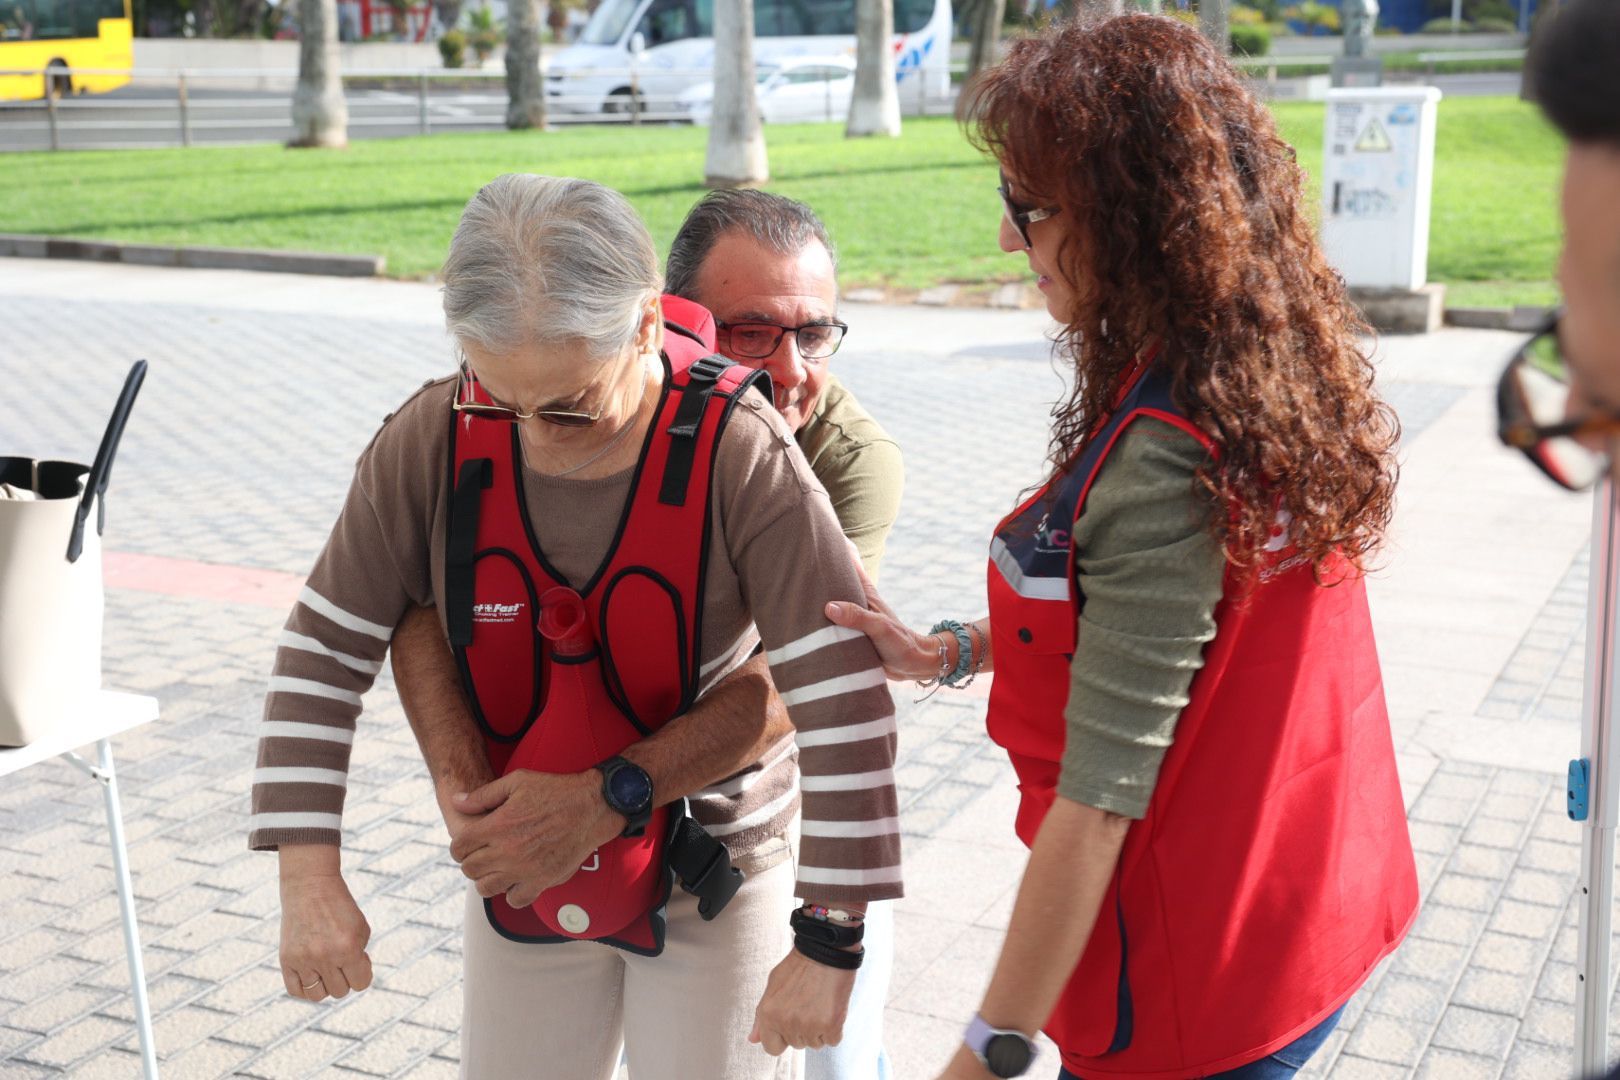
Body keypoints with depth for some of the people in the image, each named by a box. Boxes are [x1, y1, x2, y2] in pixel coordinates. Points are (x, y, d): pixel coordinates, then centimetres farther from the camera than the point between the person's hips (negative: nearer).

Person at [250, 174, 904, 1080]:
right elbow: (325, 653, -8)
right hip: (520, 878, 3)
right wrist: (310, 880, -13)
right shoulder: (435, 442, -17)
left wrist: (827, 942, -24)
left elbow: (845, 706, -25)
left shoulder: (741, 454, -26)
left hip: (712, 883, -3)